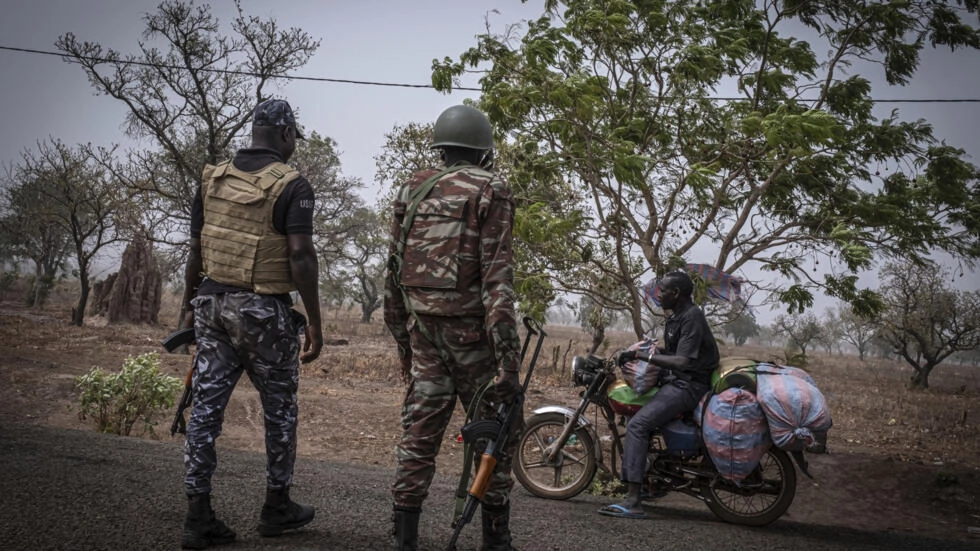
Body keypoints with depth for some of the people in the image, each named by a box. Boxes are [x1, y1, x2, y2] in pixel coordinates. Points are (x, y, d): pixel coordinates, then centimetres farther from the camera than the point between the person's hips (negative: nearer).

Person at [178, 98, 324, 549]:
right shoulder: (291, 186, -10)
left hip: (213, 304, 5)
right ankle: (277, 506, 24)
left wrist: (190, 307, 19)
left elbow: (195, 251, 10)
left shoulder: (213, 179, 8)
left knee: (206, 406, 5)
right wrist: (314, 321, -12)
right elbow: (300, 256, -17)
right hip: (264, 310, -5)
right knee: (279, 408, 12)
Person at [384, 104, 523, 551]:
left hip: (423, 331, 5)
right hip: (472, 331, -5)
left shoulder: (412, 191, 10)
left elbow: (394, 275, 12)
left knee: (418, 437, 8)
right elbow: (497, 277, -15)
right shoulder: (490, 191, -6)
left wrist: (402, 340, 20)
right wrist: (508, 359, -18)